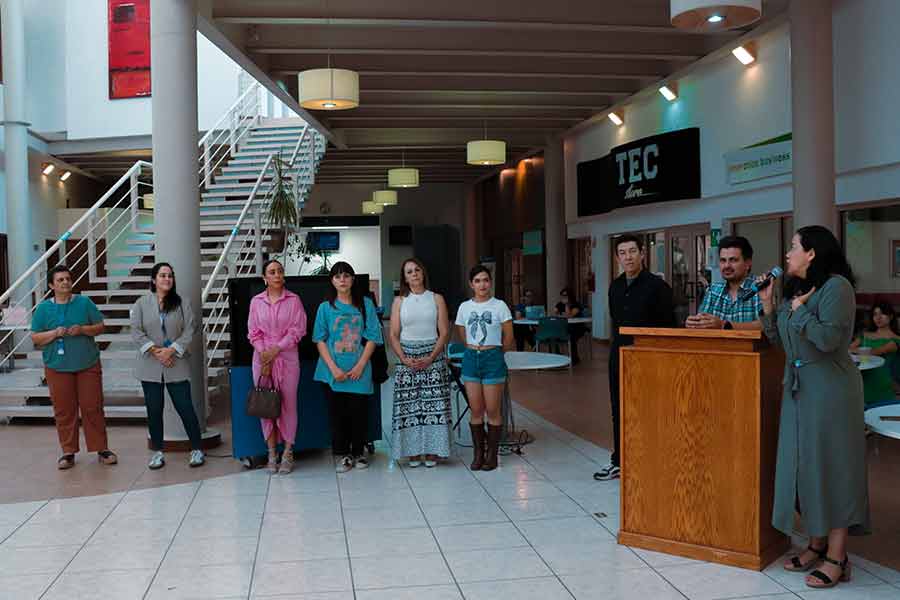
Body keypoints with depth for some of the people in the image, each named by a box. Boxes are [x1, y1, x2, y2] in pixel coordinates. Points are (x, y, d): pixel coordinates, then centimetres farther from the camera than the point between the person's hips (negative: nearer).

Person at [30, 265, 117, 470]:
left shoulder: (84, 302, 2)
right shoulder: (43, 308, 2)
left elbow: (101, 326, 3)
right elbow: (35, 338, 1)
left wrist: (83, 329, -15)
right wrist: (55, 333, -16)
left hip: (88, 365, 0)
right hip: (57, 367, 0)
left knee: (93, 408, 2)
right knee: (64, 411, 4)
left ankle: (102, 449, 11)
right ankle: (68, 452, 15)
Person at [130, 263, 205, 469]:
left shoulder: (182, 303, 4)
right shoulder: (142, 303, 5)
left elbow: (189, 331, -2)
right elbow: (136, 331, -2)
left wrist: (171, 350, -14)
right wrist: (155, 350, -12)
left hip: (176, 365, -1)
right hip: (150, 366, 1)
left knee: (185, 407, -1)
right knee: (154, 410, 6)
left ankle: (197, 449, 10)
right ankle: (157, 451, 18)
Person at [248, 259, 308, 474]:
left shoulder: (293, 300, 1)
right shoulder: (256, 301, 7)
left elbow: (297, 330, -4)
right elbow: (253, 332, 5)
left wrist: (276, 349, -12)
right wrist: (264, 354, -9)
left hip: (287, 358, -2)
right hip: (262, 358, 2)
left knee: (288, 404, -1)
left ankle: (288, 454, 6)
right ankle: (272, 452, 12)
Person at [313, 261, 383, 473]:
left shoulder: (365, 304, 4)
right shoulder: (326, 307, 4)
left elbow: (372, 338, 1)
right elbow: (320, 340, 1)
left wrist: (360, 366, -8)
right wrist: (333, 368, -9)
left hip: (359, 371, 0)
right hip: (333, 372, 0)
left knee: (359, 412, 2)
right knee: (338, 413, 4)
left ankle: (358, 453, 19)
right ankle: (344, 454, 18)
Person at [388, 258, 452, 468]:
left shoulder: (436, 299, 4)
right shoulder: (400, 301, 7)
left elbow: (444, 333, 0)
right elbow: (393, 335, 3)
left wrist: (430, 358, -12)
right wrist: (404, 359, -11)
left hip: (433, 357, -1)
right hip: (407, 358, 1)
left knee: (433, 403, -3)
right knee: (409, 405, 0)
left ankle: (432, 451, 6)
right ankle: (413, 451, 8)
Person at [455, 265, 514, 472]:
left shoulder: (499, 306, -3)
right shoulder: (464, 307, 6)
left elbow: (508, 340, 1)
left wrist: (491, 352, 9)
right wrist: (476, 351, 11)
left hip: (493, 359, -3)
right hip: (471, 359, 3)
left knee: (492, 411, 0)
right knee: (475, 411, 6)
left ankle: (492, 454, 12)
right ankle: (478, 453, 17)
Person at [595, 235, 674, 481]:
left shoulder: (657, 286, -11)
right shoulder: (615, 286, 9)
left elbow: (668, 327, -11)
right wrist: (618, 345, 15)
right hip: (619, 356, 7)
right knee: (619, 411, 14)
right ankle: (618, 461, 26)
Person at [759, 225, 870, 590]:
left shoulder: (836, 286, -13)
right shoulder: (796, 289, 13)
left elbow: (828, 338, -24)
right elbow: (781, 342, 11)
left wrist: (800, 310, -12)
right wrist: (768, 305, 2)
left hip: (829, 389, -8)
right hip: (799, 388, 9)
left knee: (830, 464, -4)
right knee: (804, 463, 11)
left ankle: (836, 559, 3)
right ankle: (817, 546, 22)